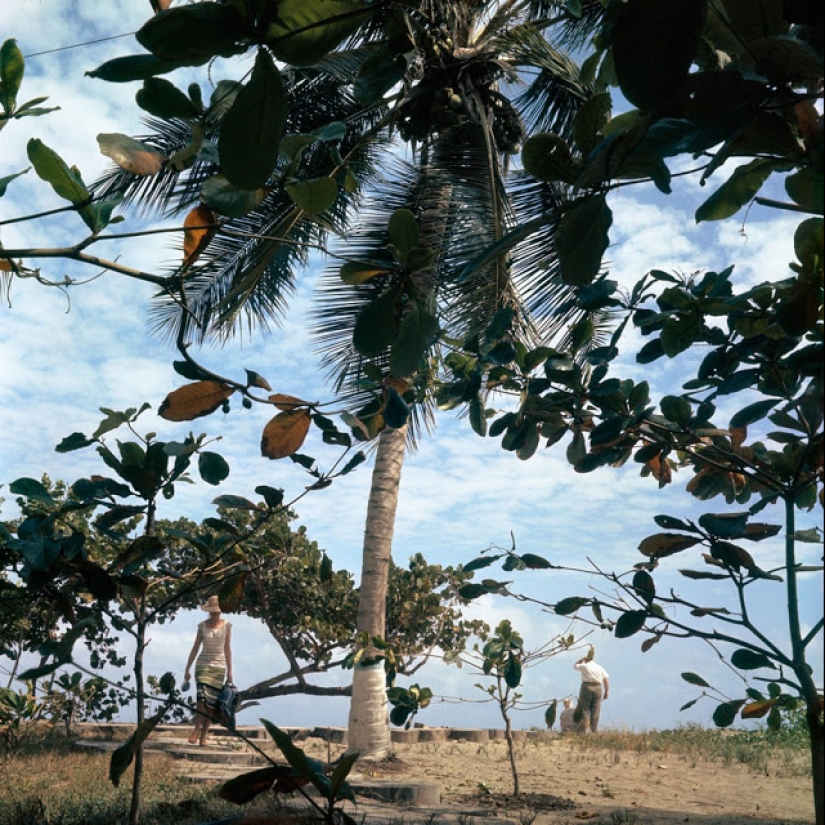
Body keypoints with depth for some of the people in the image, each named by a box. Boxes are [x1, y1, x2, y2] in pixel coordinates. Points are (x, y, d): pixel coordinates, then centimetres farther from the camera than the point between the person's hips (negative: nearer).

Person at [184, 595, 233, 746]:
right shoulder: (202, 626, 2)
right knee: (202, 698, -17)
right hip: (203, 665, -1)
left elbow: (227, 649, 6)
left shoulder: (226, 626, 2)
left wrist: (229, 671, 4)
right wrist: (187, 669, 6)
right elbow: (195, 648, 7)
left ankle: (203, 735, 9)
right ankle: (197, 728, 1)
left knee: (212, 702, 0)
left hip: (219, 666, 1)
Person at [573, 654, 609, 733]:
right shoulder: (600, 667, 12)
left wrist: (583, 659, 26)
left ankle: (585, 730, -6)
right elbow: (606, 679, 3)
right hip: (598, 688, 2)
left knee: (585, 710, 3)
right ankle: (593, 731, 6)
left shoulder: (584, 666, 5)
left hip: (586, 687, -2)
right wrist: (607, 692, 2)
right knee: (595, 711, 7)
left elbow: (575, 665, 25)